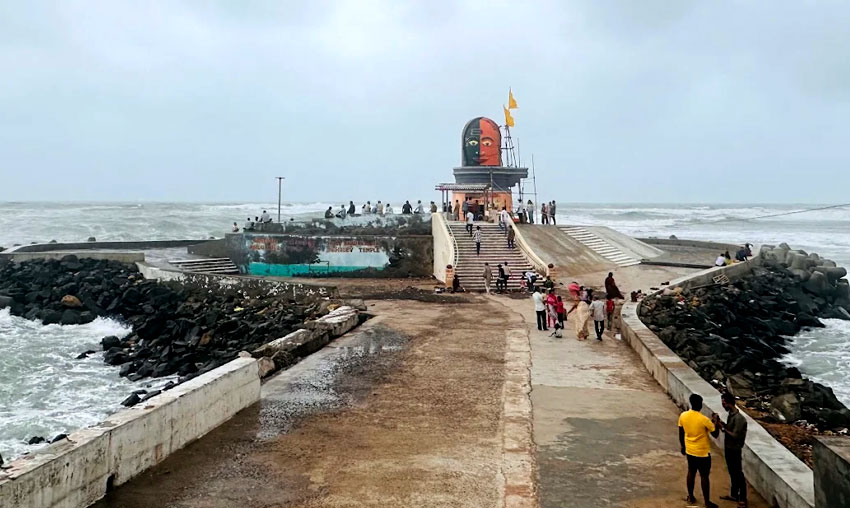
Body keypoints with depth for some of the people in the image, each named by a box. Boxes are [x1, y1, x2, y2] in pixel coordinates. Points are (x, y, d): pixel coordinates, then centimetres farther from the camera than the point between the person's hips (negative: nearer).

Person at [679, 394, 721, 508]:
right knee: (704, 476, 7)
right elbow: (716, 434, -11)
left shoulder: (683, 416, -9)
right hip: (702, 452, -5)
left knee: (691, 472, 20)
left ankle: (690, 497, 32)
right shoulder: (704, 419, -24)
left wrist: (683, 447, 17)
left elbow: (681, 434, 3)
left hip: (689, 451, 5)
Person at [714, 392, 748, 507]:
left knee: (738, 474, 2)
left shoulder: (738, 418, -26)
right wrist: (721, 423, -1)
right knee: (732, 473, 21)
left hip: (734, 450, -9)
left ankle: (743, 499, 12)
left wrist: (723, 428, -21)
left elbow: (735, 436, -25)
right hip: (728, 448, 9)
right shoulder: (731, 414, 4)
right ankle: (734, 495, 34)